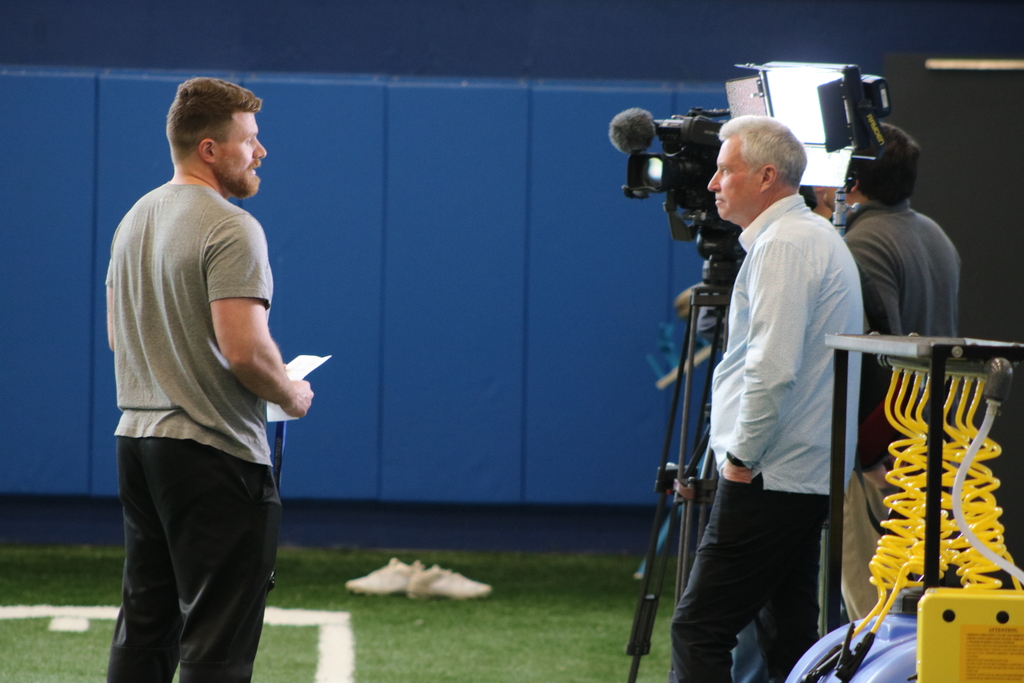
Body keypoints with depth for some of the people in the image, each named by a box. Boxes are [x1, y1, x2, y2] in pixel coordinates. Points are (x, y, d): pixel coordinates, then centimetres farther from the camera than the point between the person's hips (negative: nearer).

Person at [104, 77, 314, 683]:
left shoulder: (135, 220, 14)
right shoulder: (230, 229, -16)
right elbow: (243, 348, -23)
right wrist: (293, 394, -6)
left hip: (138, 439, 9)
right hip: (215, 451, -9)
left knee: (143, 632, 14)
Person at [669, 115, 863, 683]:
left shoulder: (783, 246, -14)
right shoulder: (819, 237, 19)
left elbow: (773, 366, -23)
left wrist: (741, 455, -15)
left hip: (768, 479, -10)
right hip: (812, 477, 10)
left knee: (699, 629, -11)